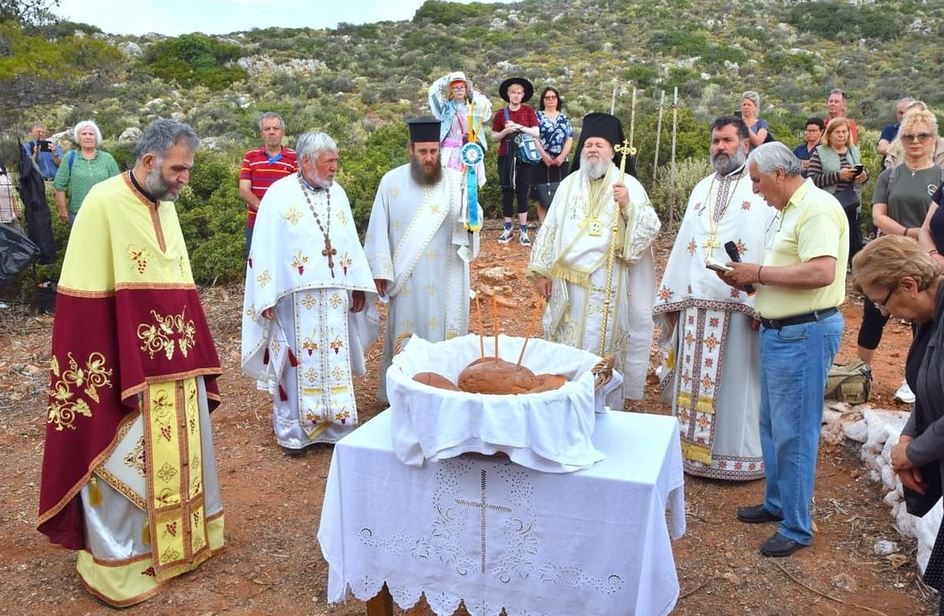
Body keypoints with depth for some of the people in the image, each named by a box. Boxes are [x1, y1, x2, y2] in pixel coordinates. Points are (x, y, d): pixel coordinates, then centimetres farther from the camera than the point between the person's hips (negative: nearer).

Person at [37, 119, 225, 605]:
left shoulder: (166, 206, 7)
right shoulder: (104, 203, -15)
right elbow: (85, 300, -16)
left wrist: (194, 358, 13)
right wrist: (108, 376, -17)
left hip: (175, 368, 7)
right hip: (126, 369, -7)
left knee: (178, 457, 19)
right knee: (123, 466, 7)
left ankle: (177, 542, 38)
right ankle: (115, 563, 26)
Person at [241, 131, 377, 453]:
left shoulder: (337, 193, 11)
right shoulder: (279, 195, -5)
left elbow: (351, 243, 14)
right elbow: (265, 249, -7)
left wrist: (358, 285, 9)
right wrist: (267, 298, -11)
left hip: (334, 298, 5)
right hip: (295, 298, -4)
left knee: (334, 362, 8)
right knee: (297, 363, 2)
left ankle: (334, 424, 21)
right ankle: (292, 431, 16)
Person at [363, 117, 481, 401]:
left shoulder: (456, 180, 1)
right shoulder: (392, 181, -1)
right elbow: (379, 229, 1)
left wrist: (470, 217, -26)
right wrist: (380, 270, -3)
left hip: (446, 278, 1)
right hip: (408, 277, -1)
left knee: (446, 333, 7)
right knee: (406, 334, 7)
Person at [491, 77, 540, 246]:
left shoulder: (528, 111, 4)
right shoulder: (501, 114, 6)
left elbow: (537, 133, -5)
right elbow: (494, 137, 6)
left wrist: (518, 126, -15)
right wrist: (506, 131, -12)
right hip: (505, 157, 1)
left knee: (522, 192, -2)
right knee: (507, 192, 3)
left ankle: (523, 230, 0)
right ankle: (508, 228, 9)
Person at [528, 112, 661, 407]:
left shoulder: (628, 184, 0)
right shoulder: (569, 184, 10)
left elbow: (651, 228, -6)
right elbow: (549, 228, 11)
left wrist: (628, 205, -23)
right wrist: (541, 271, 5)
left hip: (605, 286, -3)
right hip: (566, 282, 4)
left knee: (601, 349, 1)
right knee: (566, 346, 10)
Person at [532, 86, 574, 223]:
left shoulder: (564, 118, 15)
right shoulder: (537, 116, 7)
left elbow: (569, 139, 6)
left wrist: (562, 156, -10)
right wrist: (544, 156, -17)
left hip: (561, 162, 3)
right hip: (542, 162, -3)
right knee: (543, 197, -3)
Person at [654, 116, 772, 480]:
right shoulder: (701, 190, 18)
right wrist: (671, 295, 12)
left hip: (739, 302, -5)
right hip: (695, 300, 5)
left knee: (735, 380, 2)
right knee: (694, 379, 10)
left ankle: (737, 453, 14)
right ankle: (692, 447, 21)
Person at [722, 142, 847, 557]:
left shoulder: (817, 208, -16)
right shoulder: (789, 210, 15)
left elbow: (821, 272, -28)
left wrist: (759, 272, -18)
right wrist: (750, 279, 4)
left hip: (805, 334, -10)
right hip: (779, 331, 10)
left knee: (794, 433, -1)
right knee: (772, 425, 18)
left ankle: (797, 527, 12)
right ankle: (777, 503, 34)